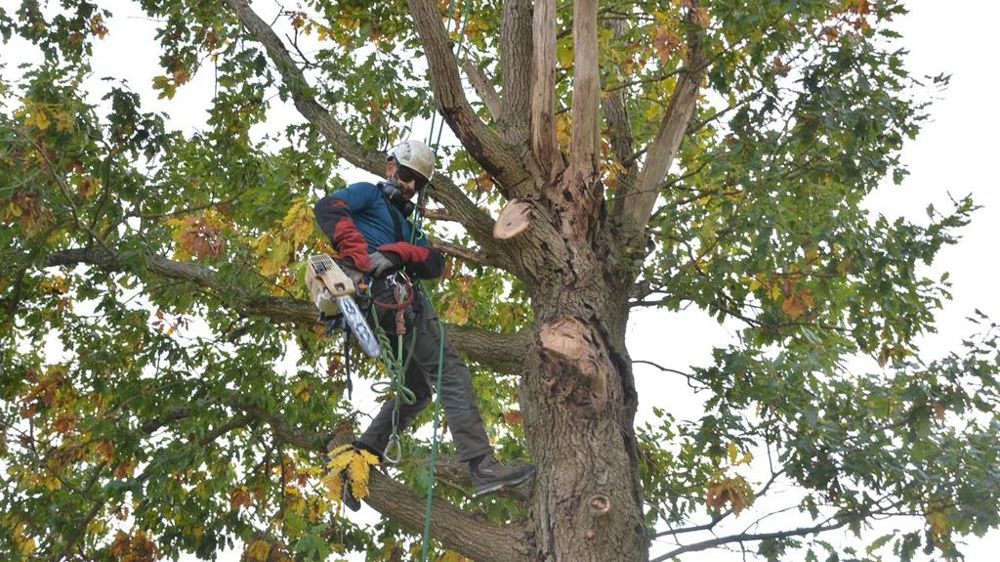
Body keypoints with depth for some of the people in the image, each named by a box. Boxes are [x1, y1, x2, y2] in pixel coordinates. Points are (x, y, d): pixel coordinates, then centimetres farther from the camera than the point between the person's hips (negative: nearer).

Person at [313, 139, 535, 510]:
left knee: (416, 390, 12)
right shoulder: (368, 194, 14)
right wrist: (360, 256, -23)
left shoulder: (408, 226, 34)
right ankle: (483, 467, -21)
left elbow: (435, 264, 13)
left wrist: (396, 252, -9)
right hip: (386, 292, -9)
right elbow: (327, 208, -9)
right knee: (450, 372, -14)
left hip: (387, 308, 9)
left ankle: (360, 456, 7)